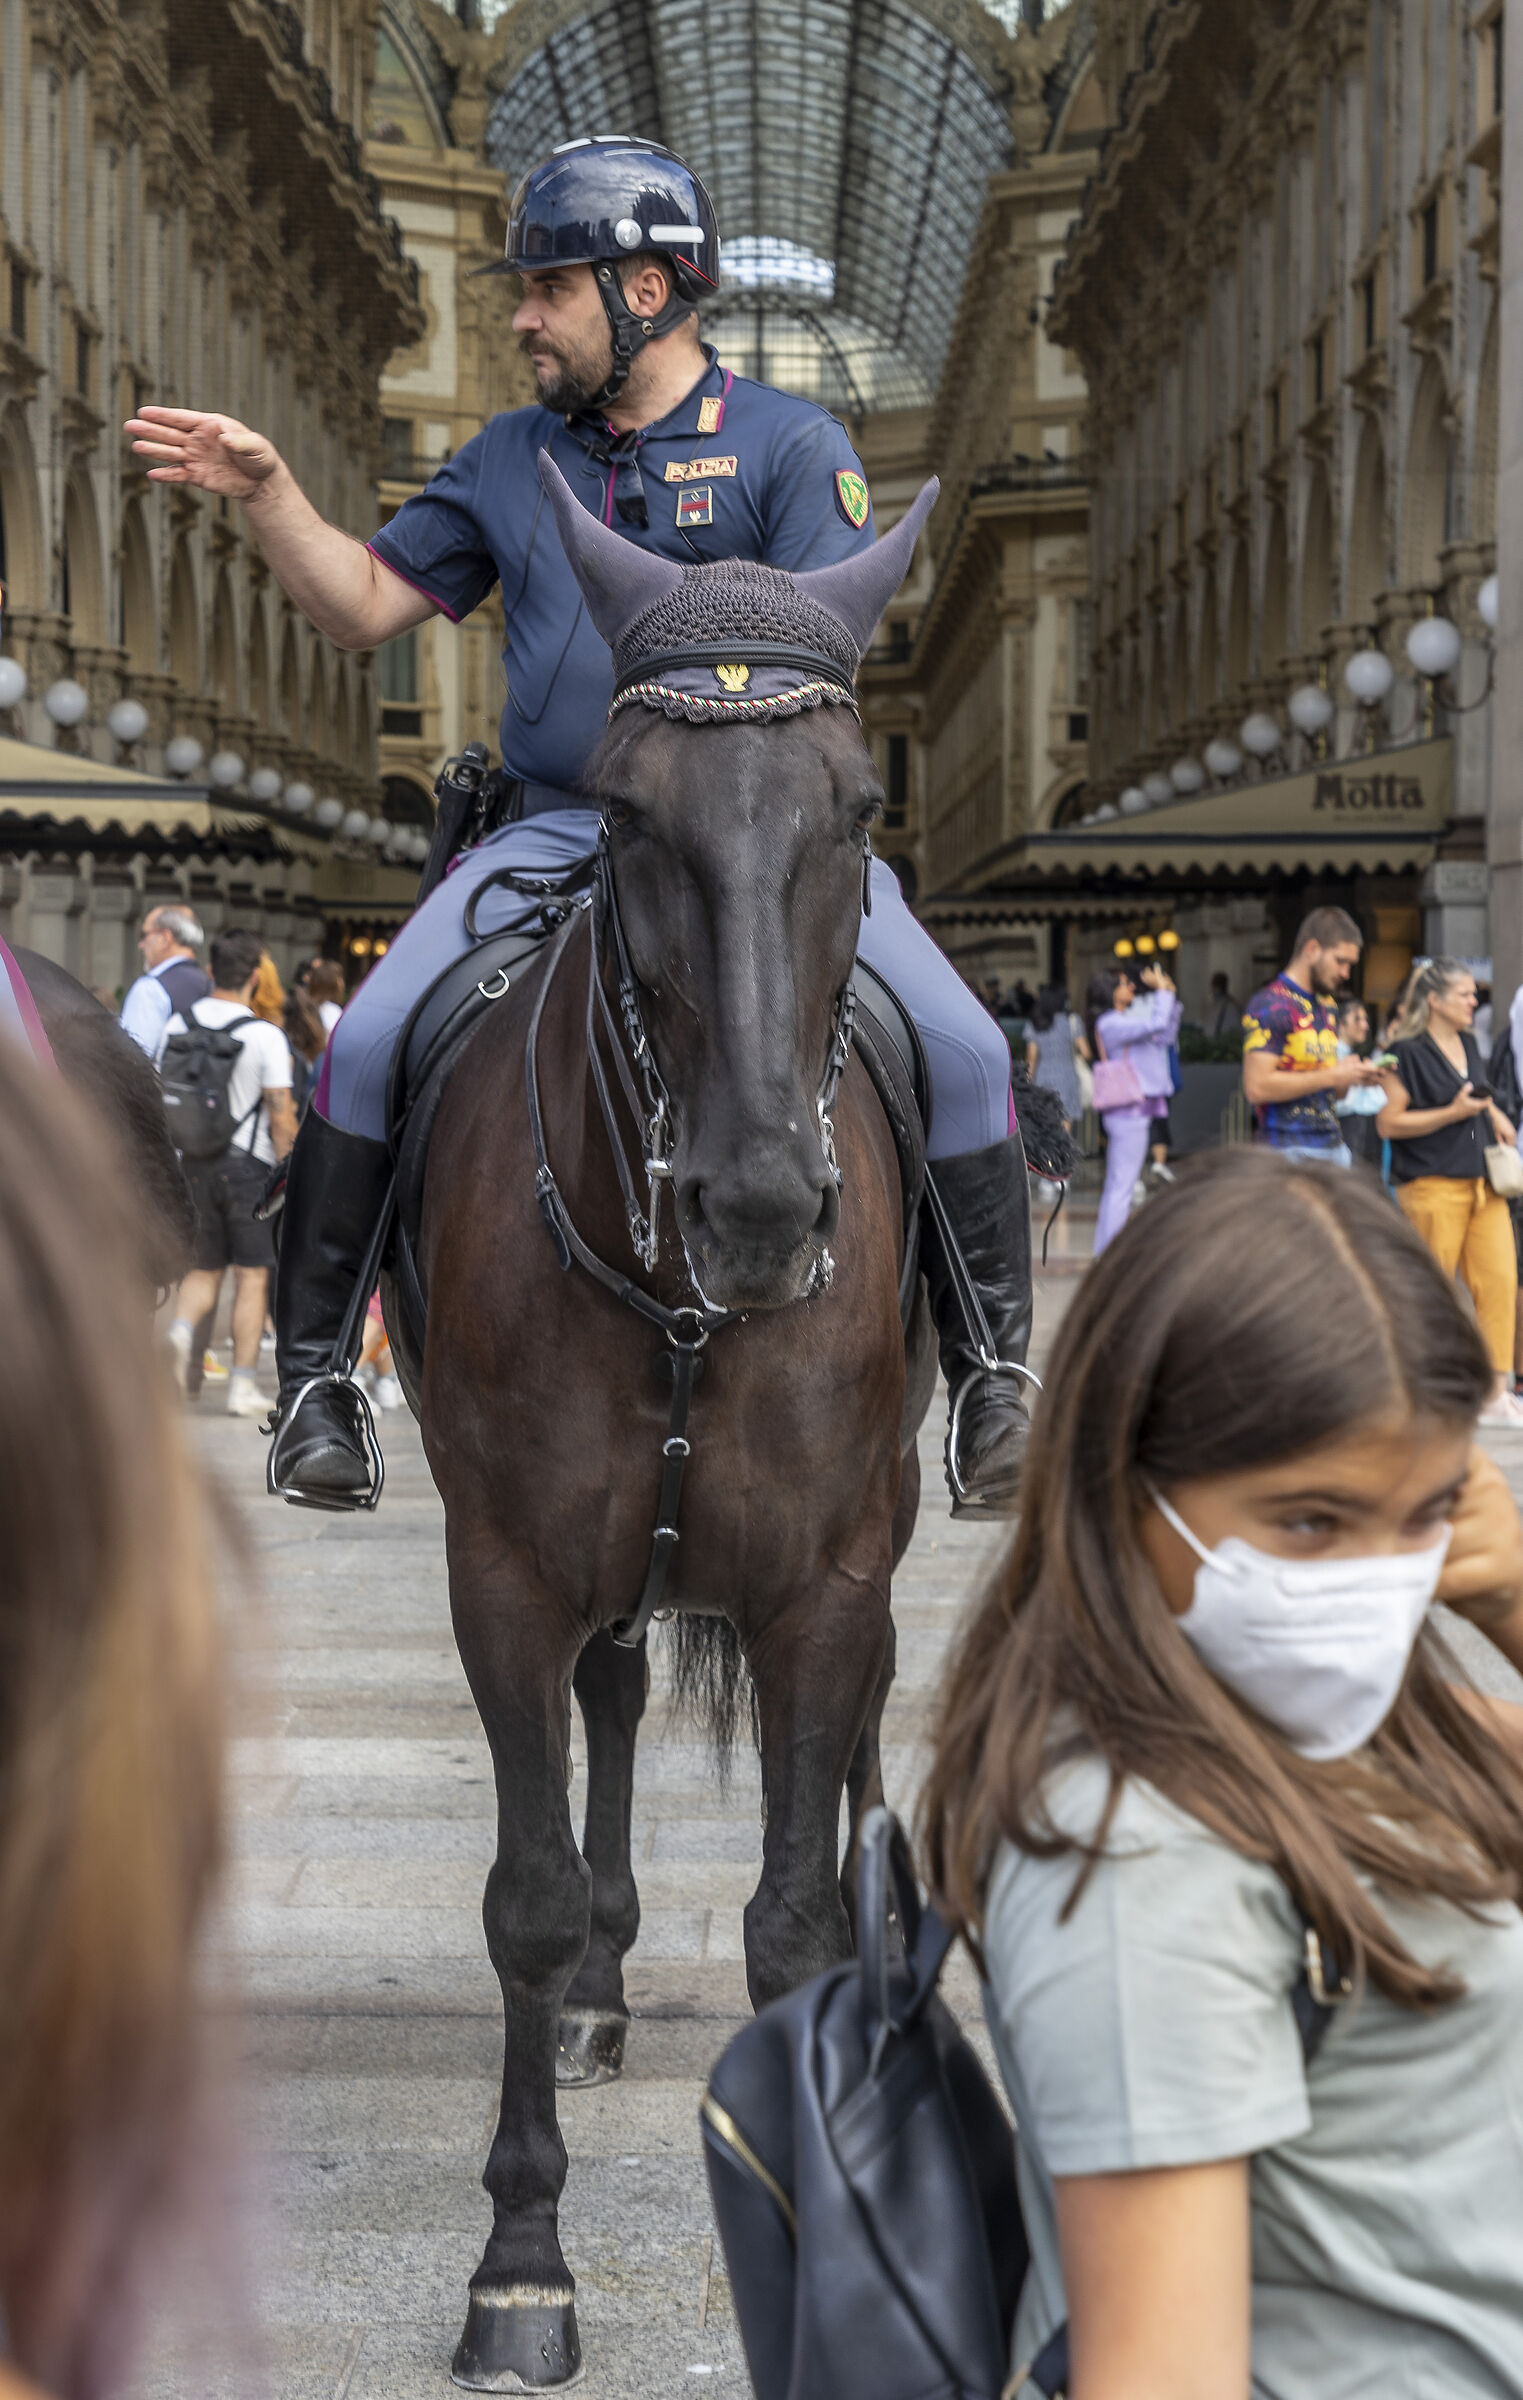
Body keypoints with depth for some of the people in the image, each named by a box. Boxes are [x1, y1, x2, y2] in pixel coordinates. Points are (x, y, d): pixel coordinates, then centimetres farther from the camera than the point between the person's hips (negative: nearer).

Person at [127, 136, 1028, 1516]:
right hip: (560, 831, 3)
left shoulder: (789, 446, 2)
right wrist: (265, 492, 4)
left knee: (960, 1048, -20)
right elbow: (368, 606, 18)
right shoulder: (515, 458, 15)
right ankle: (316, 1371, -3)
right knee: (370, 1044, -18)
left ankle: (993, 1374, -4)